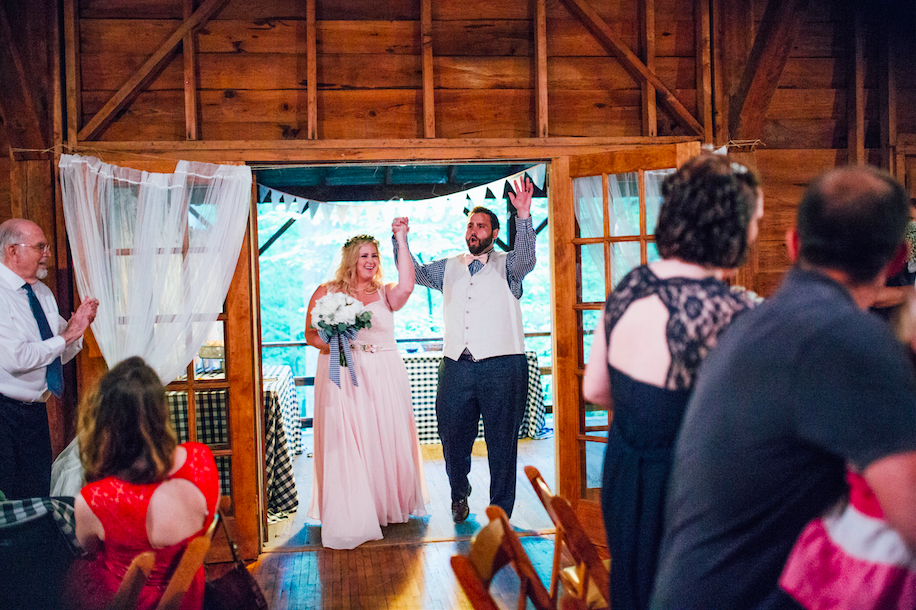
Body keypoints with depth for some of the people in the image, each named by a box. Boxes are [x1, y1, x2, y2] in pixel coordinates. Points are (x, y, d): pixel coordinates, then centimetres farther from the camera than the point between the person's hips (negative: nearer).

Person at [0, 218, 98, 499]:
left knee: (38, 497, 11)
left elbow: (60, 354, 15)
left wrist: (78, 325, -3)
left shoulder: (43, 294, 11)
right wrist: (67, 336, -17)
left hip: (35, 410, 8)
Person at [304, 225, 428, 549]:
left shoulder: (385, 294, 9)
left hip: (384, 377, 2)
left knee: (387, 439, 4)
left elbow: (406, 286, -14)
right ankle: (351, 518, 5)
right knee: (345, 442, -4)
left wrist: (401, 241, -16)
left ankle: (391, 505, 23)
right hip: (343, 378, -1)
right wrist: (330, 343, -15)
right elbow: (310, 334, 7)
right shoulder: (326, 292, 7)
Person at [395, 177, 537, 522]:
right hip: (456, 366, 3)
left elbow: (526, 260, -15)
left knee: (501, 442, 3)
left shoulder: (506, 265, 5)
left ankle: (501, 511, 18)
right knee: (453, 437, 13)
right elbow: (414, 274, 11)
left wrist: (524, 216, -30)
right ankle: (459, 494, 40)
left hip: (501, 367, -3)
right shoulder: (449, 268, 16)